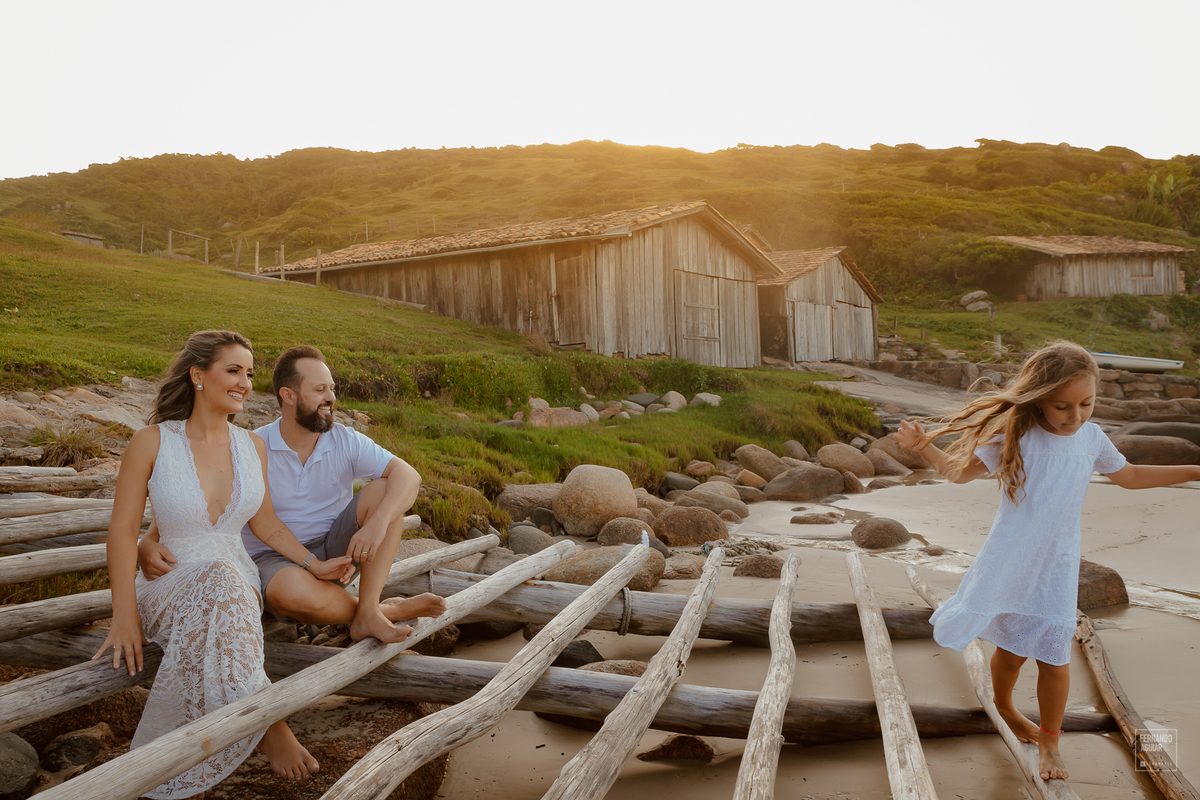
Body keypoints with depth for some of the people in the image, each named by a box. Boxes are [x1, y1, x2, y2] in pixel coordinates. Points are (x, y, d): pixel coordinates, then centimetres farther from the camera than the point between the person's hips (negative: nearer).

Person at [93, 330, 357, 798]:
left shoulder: (252, 446, 6)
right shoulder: (152, 442, -6)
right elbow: (123, 530, -8)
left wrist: (313, 564, 2)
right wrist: (124, 615, -18)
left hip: (237, 580, 2)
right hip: (170, 586, -2)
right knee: (219, 582, -37)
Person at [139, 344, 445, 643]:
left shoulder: (345, 441, -6)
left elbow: (408, 475, -17)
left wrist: (377, 524, -35)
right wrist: (148, 543, -32)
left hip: (333, 549, 3)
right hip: (274, 560, -3)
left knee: (385, 492, -21)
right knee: (293, 594, -40)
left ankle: (366, 614, -24)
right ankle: (388, 609, -13)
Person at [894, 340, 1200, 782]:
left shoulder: (1091, 438, -1)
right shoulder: (1014, 434, -13)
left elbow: (1129, 475, 17)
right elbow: (963, 470, -6)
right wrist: (923, 446, -21)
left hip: (1056, 567, 2)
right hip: (1010, 561, -2)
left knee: (1054, 656, 4)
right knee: (1012, 648, 11)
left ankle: (1049, 743, 25)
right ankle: (1004, 706, 42)